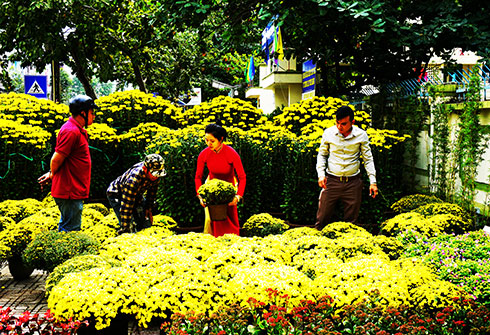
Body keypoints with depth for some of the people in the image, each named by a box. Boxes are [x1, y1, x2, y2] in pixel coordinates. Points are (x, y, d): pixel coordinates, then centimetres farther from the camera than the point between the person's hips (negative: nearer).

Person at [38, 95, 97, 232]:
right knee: (71, 231, -6)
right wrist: (52, 175, -1)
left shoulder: (78, 130, 16)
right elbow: (56, 159, -18)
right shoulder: (71, 131, -18)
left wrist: (51, 174, 13)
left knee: (65, 227, 18)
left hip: (74, 190, 10)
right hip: (70, 191, -10)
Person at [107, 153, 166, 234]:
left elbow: (152, 191, 0)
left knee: (146, 223, -1)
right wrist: (124, 228, -40)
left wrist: (149, 209, 3)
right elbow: (126, 205, -41)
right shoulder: (133, 179, -42)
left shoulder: (156, 174, -22)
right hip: (117, 194, -6)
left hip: (136, 194, 6)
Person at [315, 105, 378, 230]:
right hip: (332, 180, 0)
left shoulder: (361, 135, -3)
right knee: (322, 217, 1)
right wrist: (321, 173, -3)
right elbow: (322, 154, 10)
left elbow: (368, 159, 5)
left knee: (351, 220, 8)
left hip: (353, 182, 0)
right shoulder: (328, 133, -2)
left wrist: (373, 181, -1)